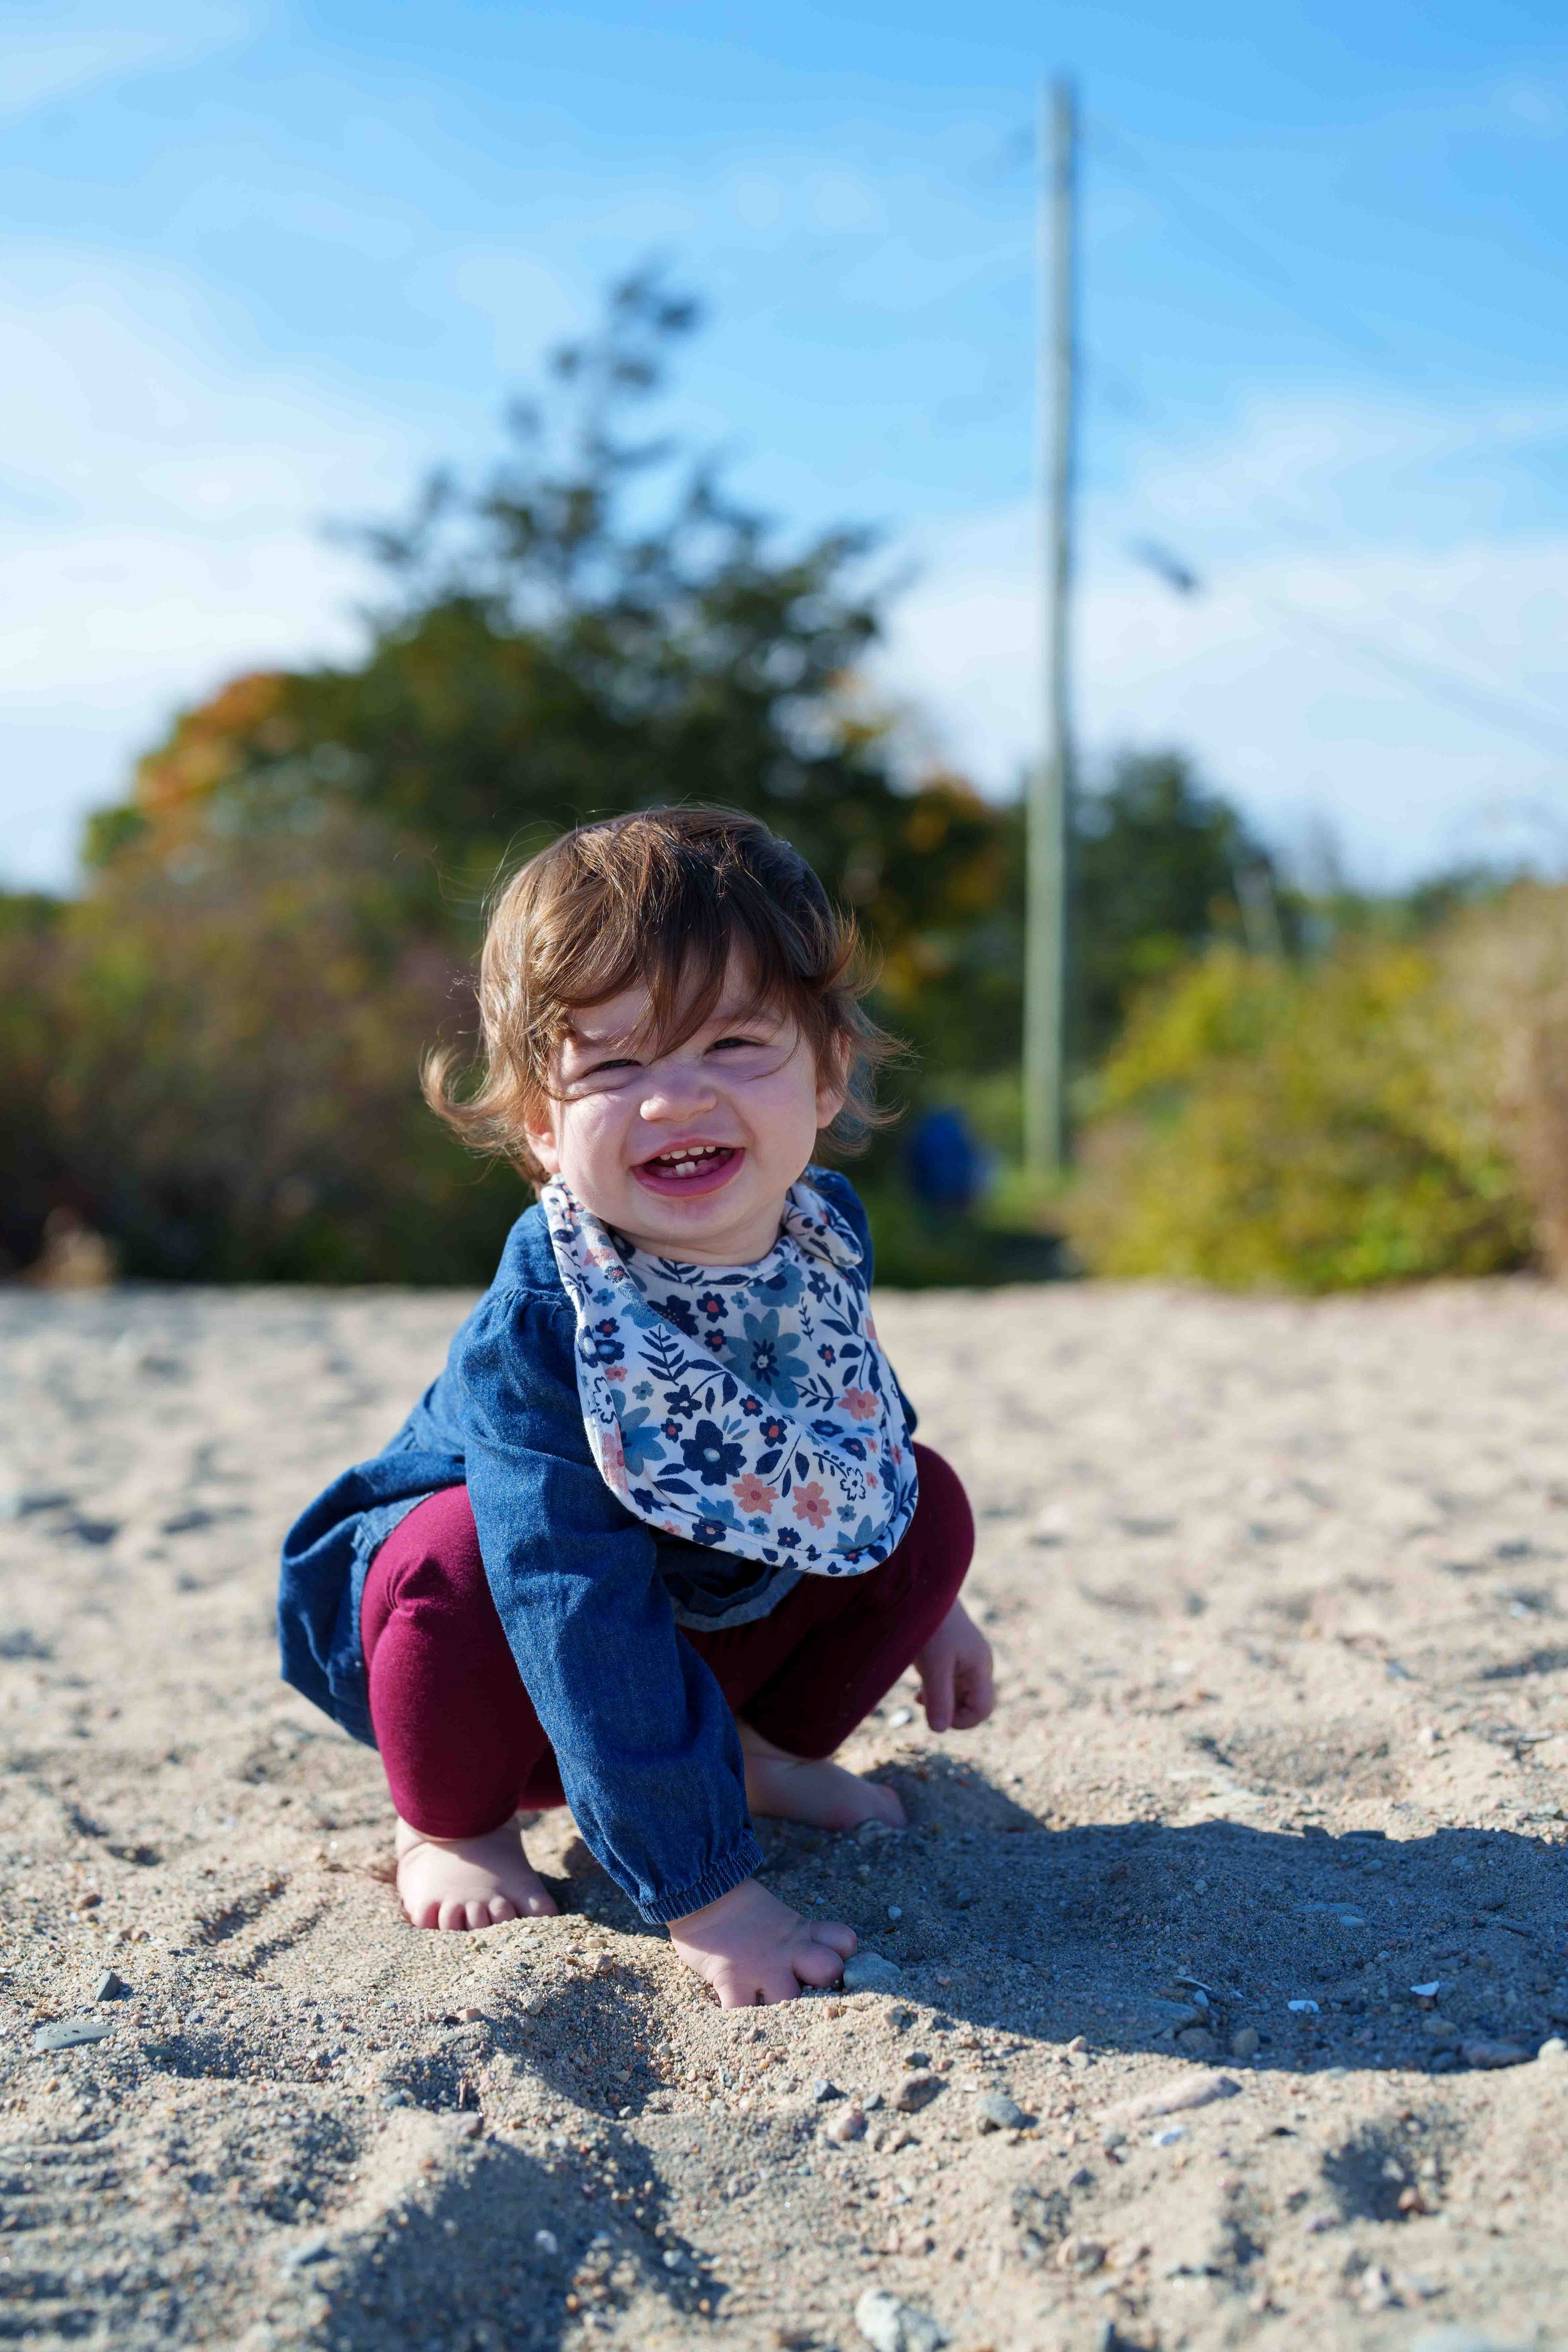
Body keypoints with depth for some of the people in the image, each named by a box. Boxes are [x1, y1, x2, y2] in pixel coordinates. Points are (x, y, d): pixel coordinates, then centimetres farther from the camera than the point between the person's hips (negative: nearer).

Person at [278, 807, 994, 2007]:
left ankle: (763, 1747, 12)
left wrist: (924, 1602, 19)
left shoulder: (824, 1234, -16)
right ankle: (454, 1823, -6)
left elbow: (854, 1431, 8)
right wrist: (706, 1893, -40)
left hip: (717, 1610, 6)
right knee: (467, 1552, -37)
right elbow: (589, 1629, -41)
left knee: (927, 1500, -10)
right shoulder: (541, 1330, -38)